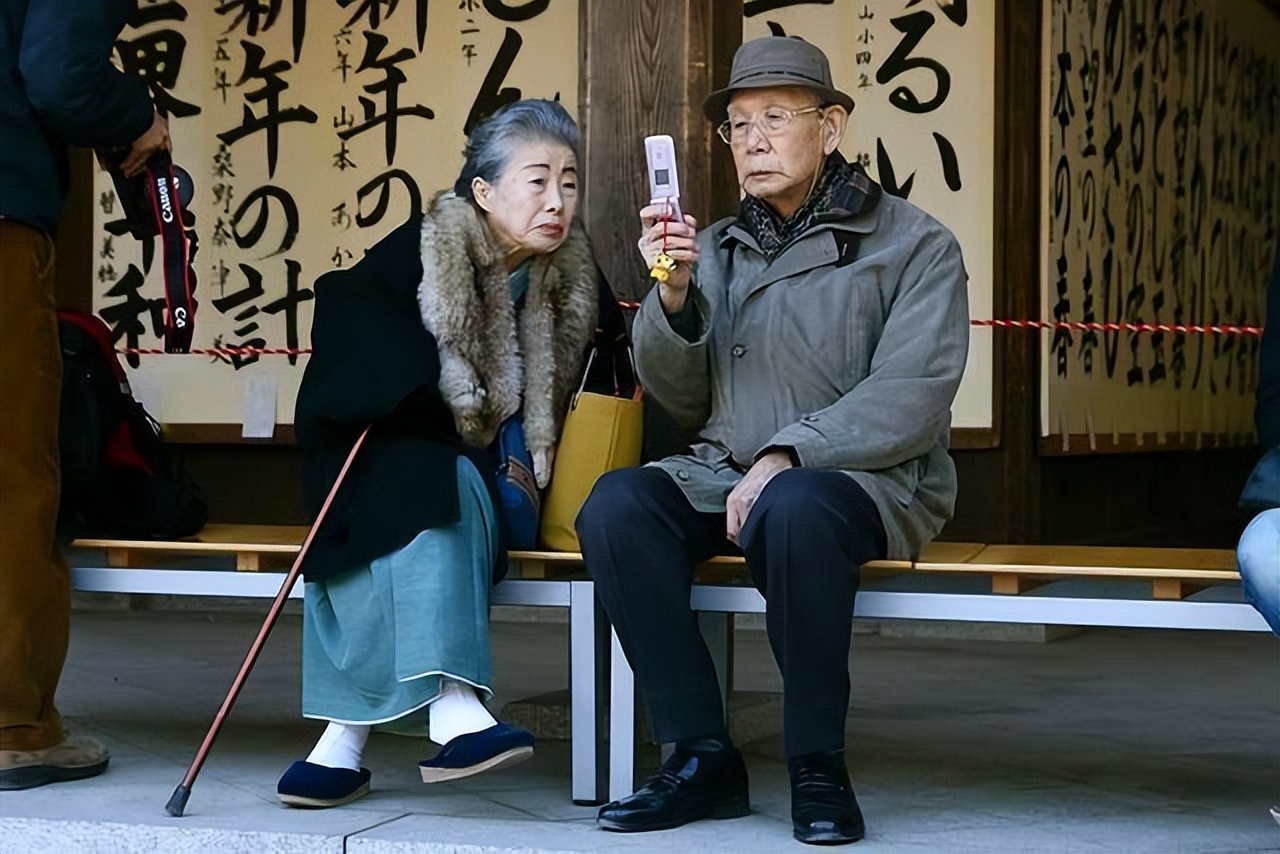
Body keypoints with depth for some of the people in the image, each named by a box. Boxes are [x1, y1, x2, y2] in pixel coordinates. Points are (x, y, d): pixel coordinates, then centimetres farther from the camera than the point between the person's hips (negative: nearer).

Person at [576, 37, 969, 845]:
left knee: (793, 509, -38)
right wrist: (672, 295, -6)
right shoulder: (718, 249, 15)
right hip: (725, 473, 5)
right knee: (617, 503, -24)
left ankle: (820, 767, -20)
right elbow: (683, 399, 11)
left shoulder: (914, 244, 2)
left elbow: (909, 400, -10)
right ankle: (703, 756, -17)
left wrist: (787, 455, -20)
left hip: (867, 480, -4)